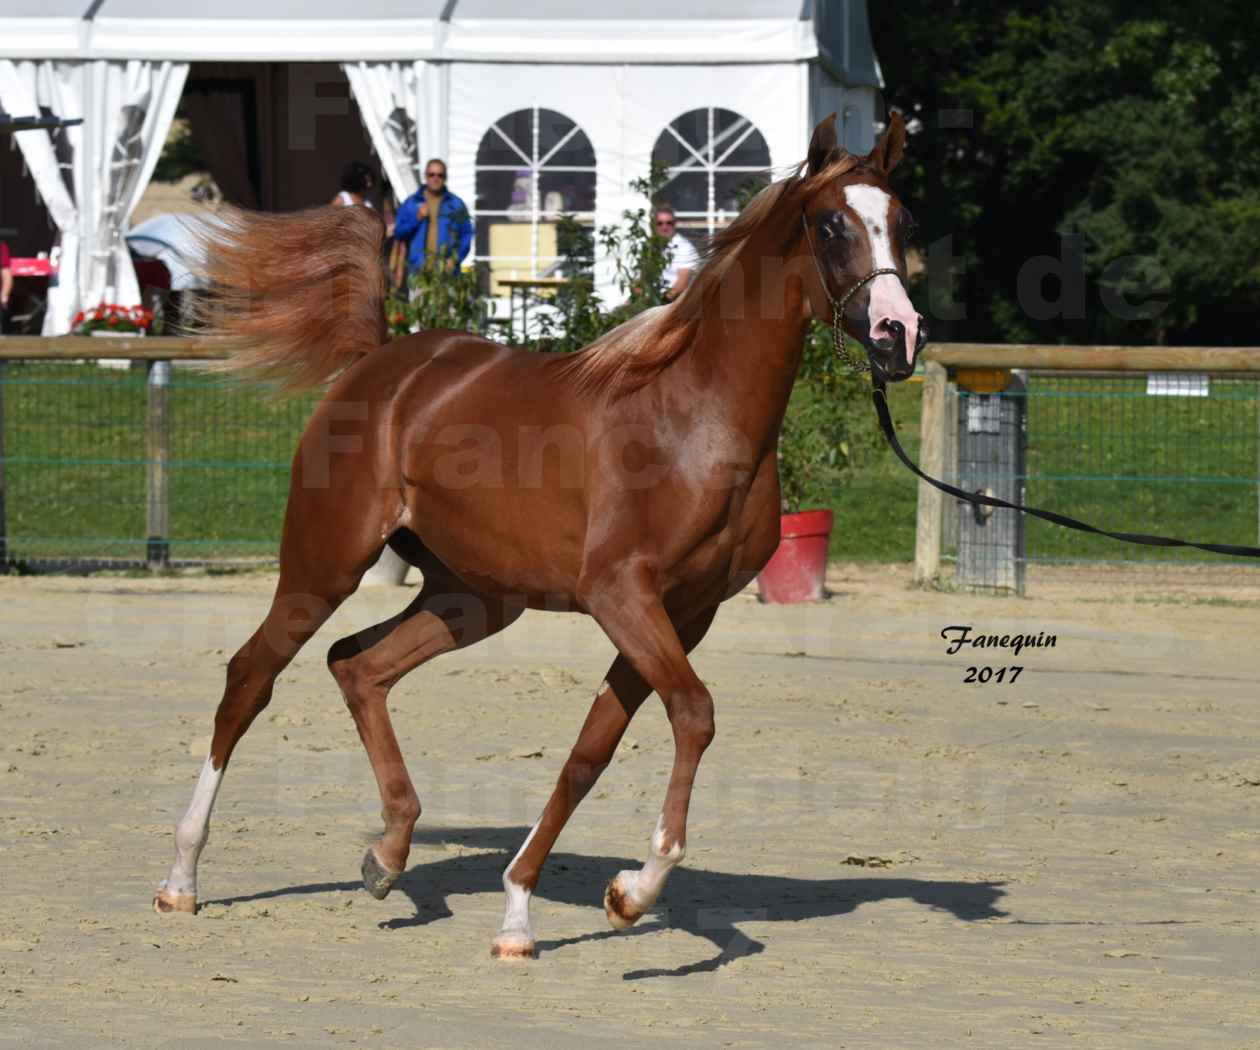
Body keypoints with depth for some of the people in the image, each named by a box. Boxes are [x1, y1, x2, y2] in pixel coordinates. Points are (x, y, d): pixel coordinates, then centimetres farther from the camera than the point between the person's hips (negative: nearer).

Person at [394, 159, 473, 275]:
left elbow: (466, 235, 8)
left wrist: (455, 259, -5)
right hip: (418, 268, 1)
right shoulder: (410, 204, 14)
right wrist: (417, 218, -5)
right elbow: (398, 232, 10)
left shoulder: (456, 204, 11)